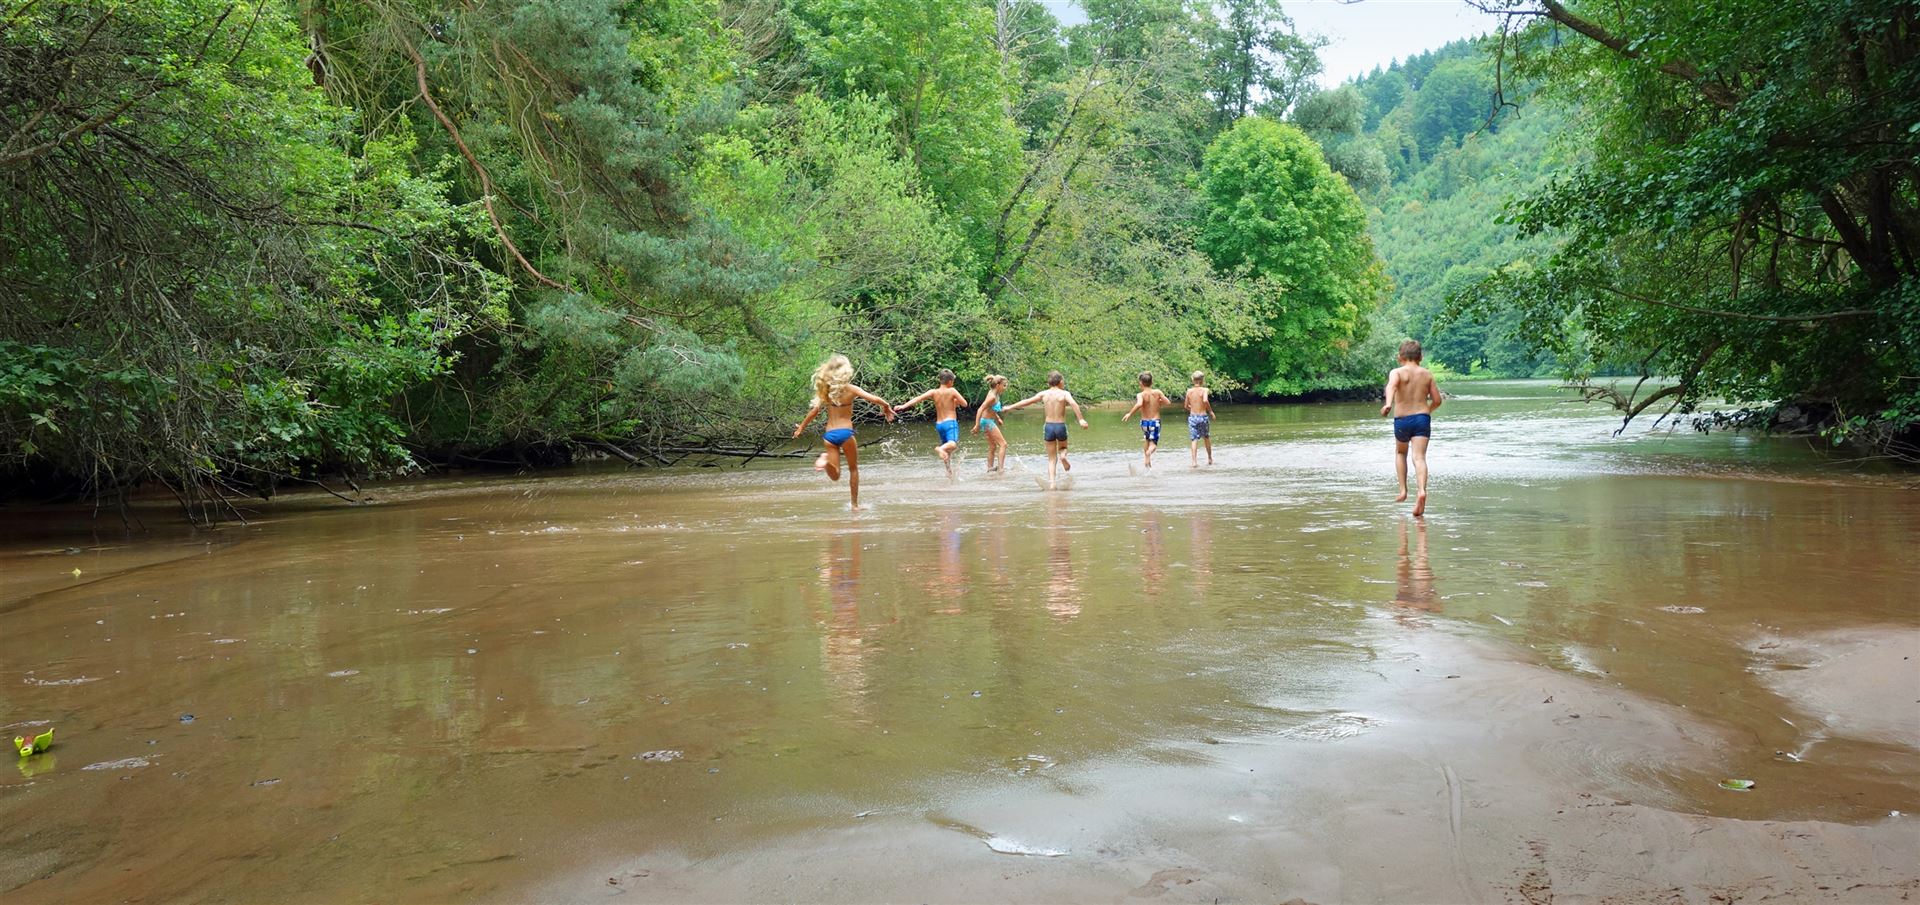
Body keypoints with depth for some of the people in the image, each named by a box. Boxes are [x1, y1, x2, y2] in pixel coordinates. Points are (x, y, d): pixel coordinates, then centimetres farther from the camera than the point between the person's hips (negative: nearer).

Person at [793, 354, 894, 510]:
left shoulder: (826, 390, 4)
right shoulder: (850, 389, -5)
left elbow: (814, 411, 5)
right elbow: (874, 399, -13)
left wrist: (801, 427, 17)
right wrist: (887, 407, 6)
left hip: (829, 434, 3)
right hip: (845, 432, -3)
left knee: (835, 475, 6)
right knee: (853, 469, 18)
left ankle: (826, 459, -25)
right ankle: (855, 504, 19)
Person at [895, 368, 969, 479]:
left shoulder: (933, 392, 5)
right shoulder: (952, 391, -4)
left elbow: (918, 398, -7)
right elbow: (964, 404, -2)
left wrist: (903, 406, -12)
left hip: (939, 424, 6)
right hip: (950, 422, -6)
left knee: (947, 452, 20)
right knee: (953, 444, -29)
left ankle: (950, 475, 26)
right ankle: (941, 449, -61)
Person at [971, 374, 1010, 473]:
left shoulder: (994, 394, 5)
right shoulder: (992, 397, -23)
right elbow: (980, 409, -26)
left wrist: (998, 418, 24)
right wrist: (977, 425, -28)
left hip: (990, 421, 10)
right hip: (988, 421, -10)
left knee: (992, 447, 15)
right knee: (1003, 444, -10)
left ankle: (990, 468, 19)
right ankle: (1000, 467, -15)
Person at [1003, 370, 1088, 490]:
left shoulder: (1044, 394, 4)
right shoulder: (1064, 393, -5)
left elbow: (1026, 401, 10)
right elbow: (1073, 404, -24)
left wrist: (1010, 407, 22)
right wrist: (1081, 419, -32)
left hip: (1048, 426, 2)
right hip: (1061, 426, -2)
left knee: (1051, 459, 9)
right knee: (1063, 447, 28)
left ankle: (1052, 483, -6)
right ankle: (1062, 455, -6)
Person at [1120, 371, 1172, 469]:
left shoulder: (1140, 395, -13)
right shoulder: (1157, 392, -5)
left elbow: (1139, 404, -33)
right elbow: (1168, 402, -3)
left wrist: (1129, 413, -24)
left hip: (1144, 421, 0)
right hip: (1155, 421, 0)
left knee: (1148, 439, 30)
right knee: (1153, 444, 1)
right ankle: (1149, 452, -30)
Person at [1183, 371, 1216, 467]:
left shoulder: (1189, 391, 2)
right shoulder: (1204, 390, -9)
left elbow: (1186, 406, 9)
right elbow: (1205, 400, -27)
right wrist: (1211, 411, -13)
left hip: (1192, 417, 1)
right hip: (1203, 416, -1)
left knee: (1194, 440, 0)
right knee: (1207, 438, 20)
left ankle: (1194, 461, -14)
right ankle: (1210, 458, 33)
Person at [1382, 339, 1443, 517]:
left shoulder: (1397, 372, -1)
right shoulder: (1427, 374, 8)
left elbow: (1392, 385, -25)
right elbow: (1437, 400, 9)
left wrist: (1388, 404, -41)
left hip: (1402, 420, -1)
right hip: (1422, 418, 1)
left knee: (1400, 453, 26)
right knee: (1419, 457, -11)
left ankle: (1403, 491, 22)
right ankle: (1422, 491, -35)